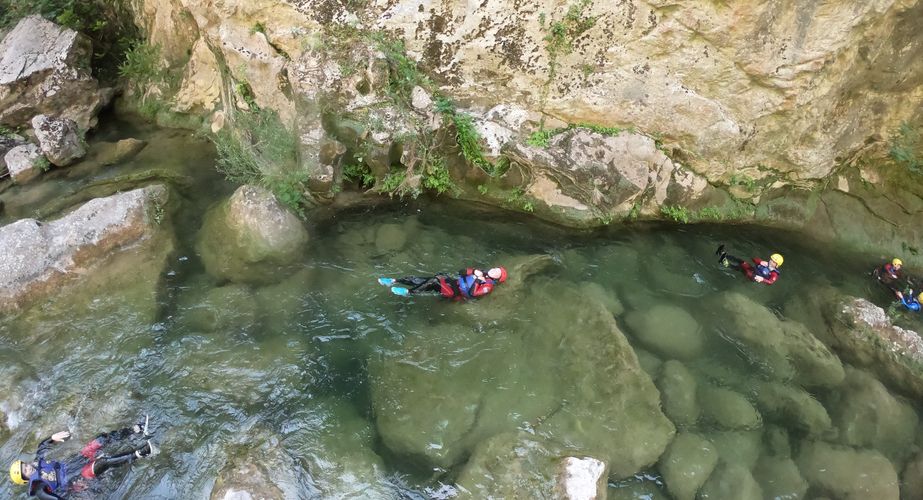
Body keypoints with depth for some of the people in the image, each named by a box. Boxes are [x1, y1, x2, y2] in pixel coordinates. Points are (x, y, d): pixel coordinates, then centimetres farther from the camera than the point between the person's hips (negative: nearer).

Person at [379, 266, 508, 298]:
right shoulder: (483, 274, 18)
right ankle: (394, 281, -10)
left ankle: (408, 292, -21)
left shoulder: (488, 286, -8)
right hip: (454, 283, 8)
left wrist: (477, 279, -17)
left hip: (457, 293, -7)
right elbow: (462, 272, 15)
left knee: (436, 280, -29)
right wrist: (473, 271, -1)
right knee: (423, 280, -8)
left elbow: (472, 294, -24)